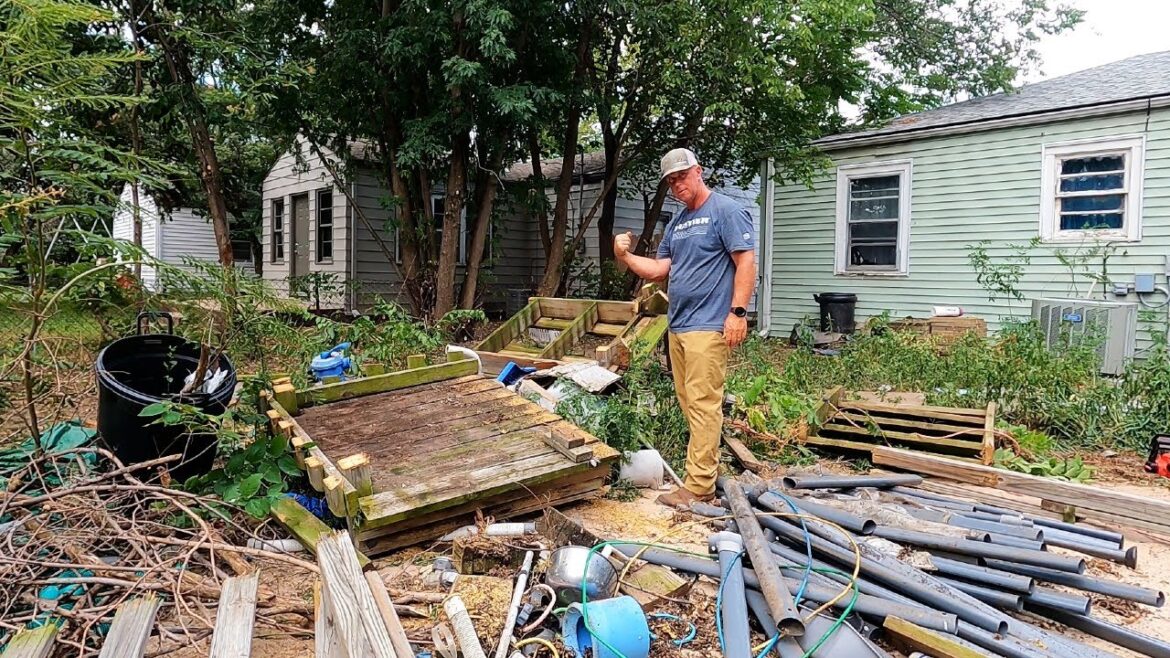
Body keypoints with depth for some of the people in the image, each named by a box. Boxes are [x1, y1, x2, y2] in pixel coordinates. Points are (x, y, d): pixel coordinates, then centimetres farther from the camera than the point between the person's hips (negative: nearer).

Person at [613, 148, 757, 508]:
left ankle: (698, 486, -4)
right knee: (688, 403, 11)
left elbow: (746, 262, -10)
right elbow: (659, 269, 19)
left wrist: (738, 312, -17)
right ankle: (708, 465, 22)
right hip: (677, 325, 8)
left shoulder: (726, 211, -4)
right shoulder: (677, 222, 20)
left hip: (707, 327, -8)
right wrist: (625, 257, 4)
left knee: (703, 404, -7)